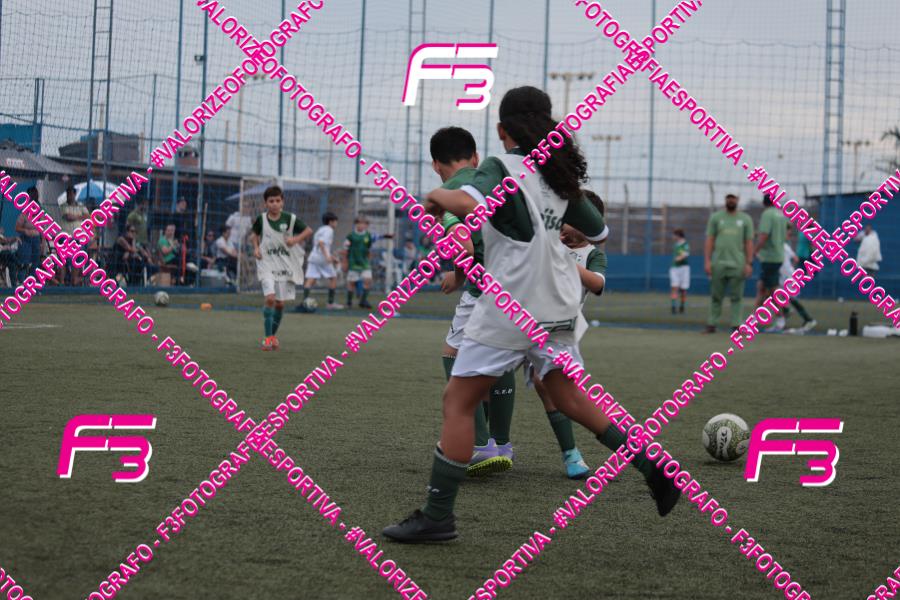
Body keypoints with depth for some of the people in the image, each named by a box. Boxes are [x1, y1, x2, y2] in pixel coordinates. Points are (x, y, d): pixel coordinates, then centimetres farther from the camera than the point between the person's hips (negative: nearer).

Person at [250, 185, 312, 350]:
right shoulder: (261, 219, -2)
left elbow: (308, 231, 3)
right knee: (270, 298, -18)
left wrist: (296, 239, -14)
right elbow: (254, 234, 17)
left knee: (280, 303, 7)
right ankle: (268, 337, -10)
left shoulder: (290, 219, -5)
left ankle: (274, 334, 28)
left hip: (286, 265, 1)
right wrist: (256, 248, -1)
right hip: (267, 264, -1)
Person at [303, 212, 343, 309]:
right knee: (333, 278, 8)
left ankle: (304, 300, -19)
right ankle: (330, 303, 9)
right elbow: (321, 242, -20)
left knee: (310, 280, -3)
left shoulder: (320, 229, 24)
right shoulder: (329, 230, -4)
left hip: (313, 256, 8)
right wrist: (327, 256, -26)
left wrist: (333, 257, 33)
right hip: (322, 259, -7)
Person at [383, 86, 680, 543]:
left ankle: (437, 517, -1)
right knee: (569, 397, 20)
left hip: (510, 307, -7)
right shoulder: (559, 176, 11)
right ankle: (650, 465, 10)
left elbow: (471, 203, -32)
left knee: (458, 401, 0)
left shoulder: (501, 168, -10)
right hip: (557, 308, 7)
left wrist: (439, 196, -12)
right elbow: (598, 233, 21)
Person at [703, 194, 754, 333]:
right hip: (718, 263, 1)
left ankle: (735, 325, 2)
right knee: (716, 296, 4)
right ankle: (711, 324, 8)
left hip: (738, 264, -1)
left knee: (737, 297, -1)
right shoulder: (716, 217, 9)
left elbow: (749, 242, 5)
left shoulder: (745, 219, 8)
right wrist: (707, 261, -3)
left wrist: (749, 263, -4)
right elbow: (709, 240, 6)